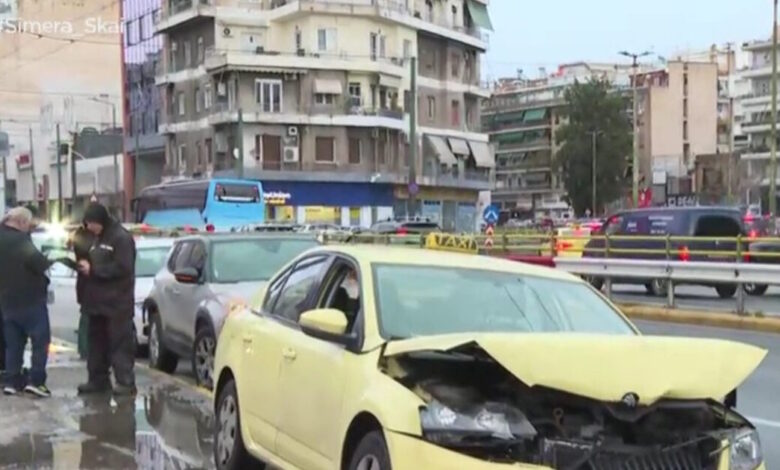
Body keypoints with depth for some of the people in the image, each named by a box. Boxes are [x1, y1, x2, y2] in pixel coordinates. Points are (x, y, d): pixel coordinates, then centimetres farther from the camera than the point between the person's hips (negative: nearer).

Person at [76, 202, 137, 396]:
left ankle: (125, 382, -7)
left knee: (120, 343, -7)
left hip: (117, 302, -9)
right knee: (96, 342, 12)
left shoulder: (121, 237, -11)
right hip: (97, 300, 9)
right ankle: (97, 380, 20)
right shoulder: (97, 238, 17)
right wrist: (83, 263, 4)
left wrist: (93, 269, -17)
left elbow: (122, 268, -20)